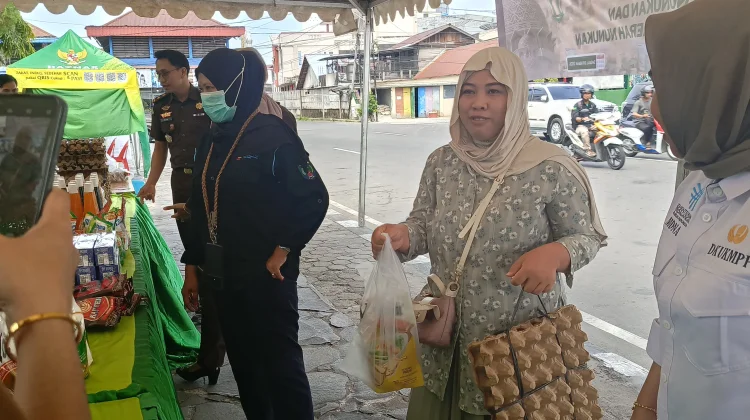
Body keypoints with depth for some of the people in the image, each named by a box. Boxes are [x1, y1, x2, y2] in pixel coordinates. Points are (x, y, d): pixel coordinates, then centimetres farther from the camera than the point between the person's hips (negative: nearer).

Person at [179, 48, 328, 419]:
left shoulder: (272, 135, -13)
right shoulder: (211, 141, 9)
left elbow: (314, 198, -16)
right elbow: (201, 211, 13)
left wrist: (283, 252, -15)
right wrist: (192, 268, 14)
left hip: (266, 276, -7)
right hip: (224, 275, 7)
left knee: (279, 360, 3)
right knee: (243, 360, 17)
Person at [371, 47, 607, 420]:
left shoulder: (551, 168, -13)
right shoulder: (441, 162, 0)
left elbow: (586, 236, -5)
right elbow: (423, 225, 6)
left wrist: (554, 254, -26)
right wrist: (402, 236, -16)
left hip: (520, 338, -4)